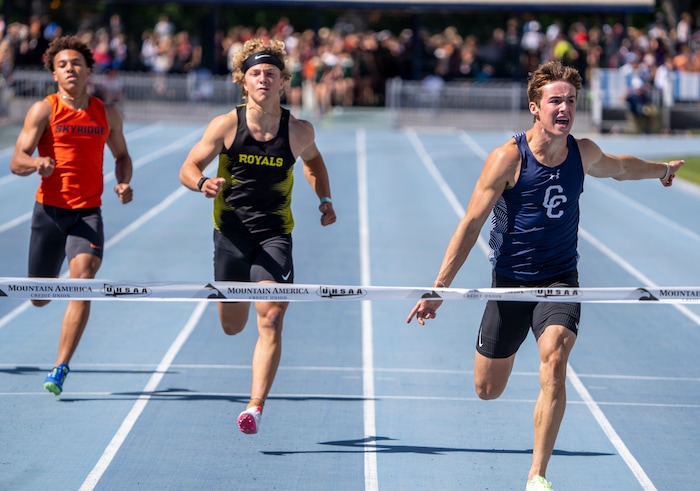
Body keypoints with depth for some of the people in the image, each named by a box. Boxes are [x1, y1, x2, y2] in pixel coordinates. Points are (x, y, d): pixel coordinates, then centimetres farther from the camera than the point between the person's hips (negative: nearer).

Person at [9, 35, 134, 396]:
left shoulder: (107, 114, 7)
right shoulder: (43, 110, -3)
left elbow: (121, 155, 23)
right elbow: (16, 161, -9)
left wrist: (124, 183, 2)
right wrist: (38, 163, -31)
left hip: (88, 213, 1)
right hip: (49, 209, -1)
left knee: (83, 278, -21)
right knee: (40, 297, 7)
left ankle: (61, 369, -19)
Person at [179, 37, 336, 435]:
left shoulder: (299, 131, -3)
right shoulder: (226, 126, -7)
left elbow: (313, 159, 21)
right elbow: (188, 169, -2)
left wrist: (325, 199, 11)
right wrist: (204, 183, -23)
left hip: (275, 235, -1)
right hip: (231, 233, 1)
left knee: (271, 322, -16)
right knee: (232, 326, 11)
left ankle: (256, 406, -16)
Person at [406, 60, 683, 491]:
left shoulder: (583, 152, -1)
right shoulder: (508, 158, -15)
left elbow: (619, 167, 25)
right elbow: (471, 224, -14)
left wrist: (663, 170, 42)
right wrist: (438, 288, -17)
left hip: (560, 279, 1)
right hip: (511, 282, -1)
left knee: (554, 362, -27)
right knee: (488, 390, 7)